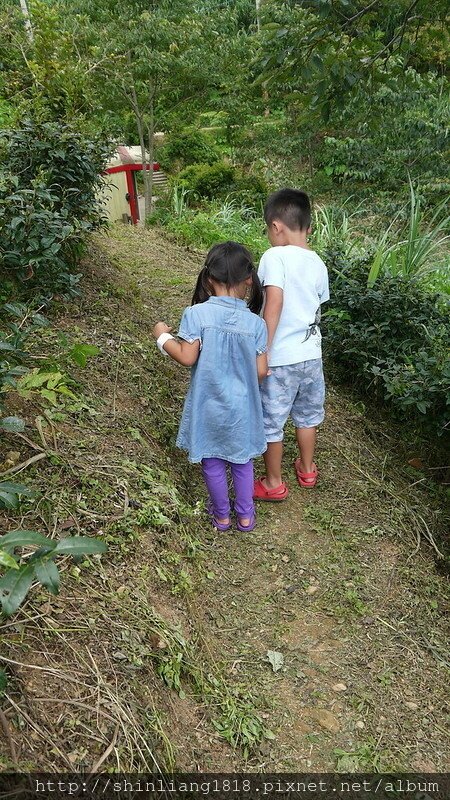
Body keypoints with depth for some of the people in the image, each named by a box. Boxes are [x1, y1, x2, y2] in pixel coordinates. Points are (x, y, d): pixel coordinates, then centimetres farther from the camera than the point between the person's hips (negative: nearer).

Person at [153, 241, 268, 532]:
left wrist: (162, 336, 0)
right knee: (242, 461, 21)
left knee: (213, 463, 18)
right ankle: (246, 515, 36)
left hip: (209, 407, -1)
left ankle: (222, 515, 37)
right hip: (242, 408, 1)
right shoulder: (256, 323, -11)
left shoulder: (196, 314, -17)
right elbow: (261, 371, -8)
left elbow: (187, 357, -17)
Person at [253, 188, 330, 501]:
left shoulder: (275, 257, -16)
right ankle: (307, 470, 42)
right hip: (311, 355, 7)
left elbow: (274, 302, -26)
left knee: (270, 422, 11)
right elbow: (318, 309, 9)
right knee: (307, 416, 24)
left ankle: (274, 484, 27)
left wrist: (262, 350, -22)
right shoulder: (318, 264, 4)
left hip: (280, 358, -6)